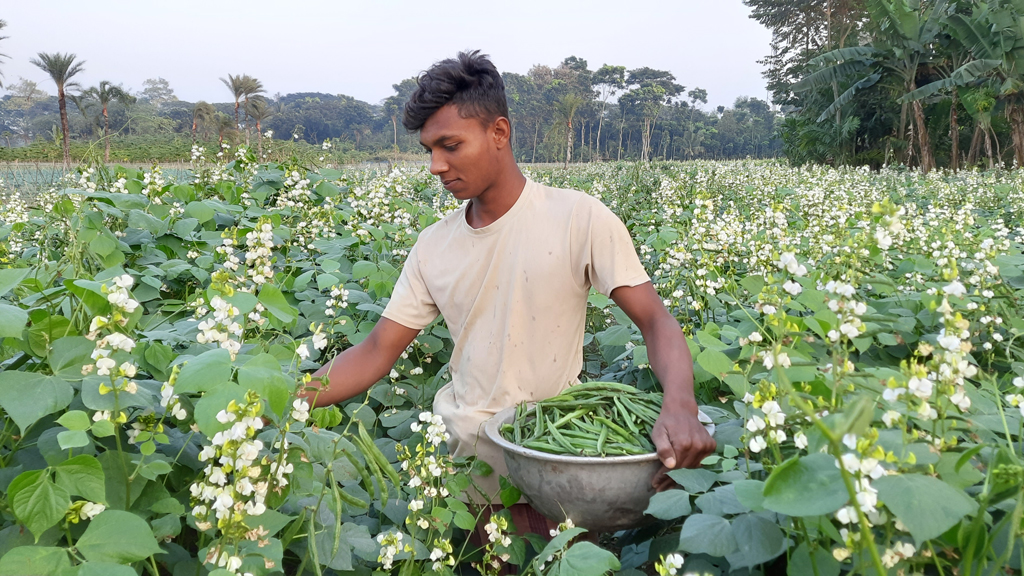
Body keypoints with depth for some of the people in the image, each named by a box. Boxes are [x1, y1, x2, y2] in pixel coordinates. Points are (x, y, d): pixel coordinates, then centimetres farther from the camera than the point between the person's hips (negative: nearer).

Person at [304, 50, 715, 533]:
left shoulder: (580, 219, -10)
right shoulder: (433, 247, 3)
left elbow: (656, 322, -12)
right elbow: (375, 354, 5)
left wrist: (680, 406, -32)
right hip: (455, 450, 4)